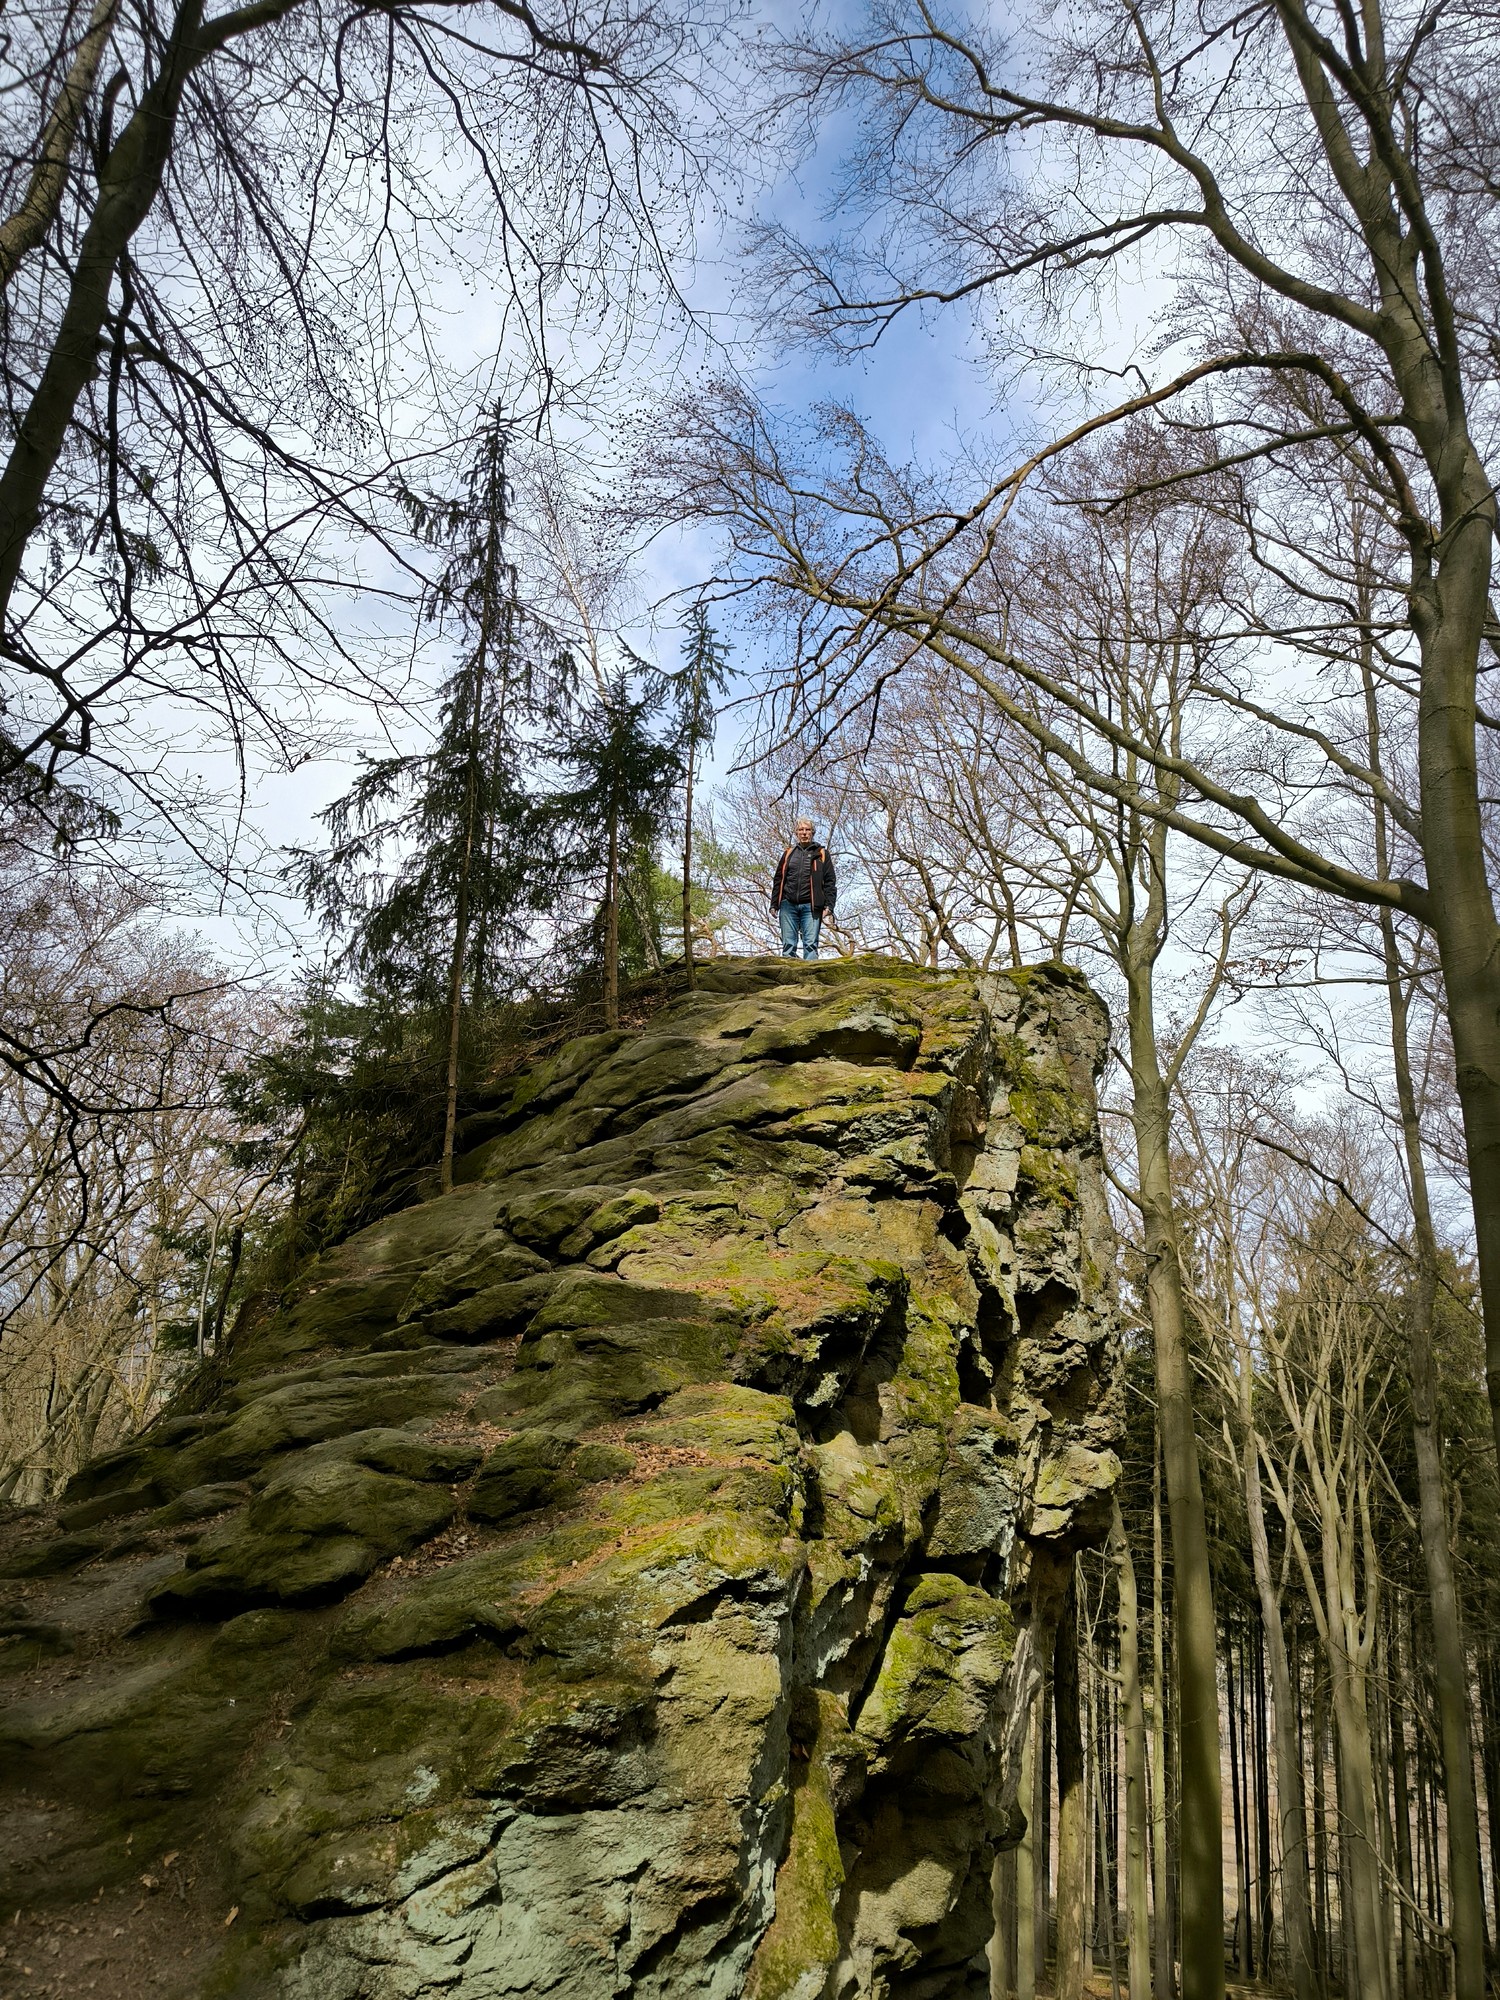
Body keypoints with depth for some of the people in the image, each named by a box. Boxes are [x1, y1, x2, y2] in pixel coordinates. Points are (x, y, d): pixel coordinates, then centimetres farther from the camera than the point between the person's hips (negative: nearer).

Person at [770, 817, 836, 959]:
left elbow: (830, 882, 6)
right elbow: (778, 880, 18)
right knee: (788, 944, -2)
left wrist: (829, 905, -6)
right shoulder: (789, 853, 20)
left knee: (811, 943, -9)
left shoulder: (822, 854, 12)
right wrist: (774, 904, 9)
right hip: (788, 905, 3)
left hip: (811, 906, -2)